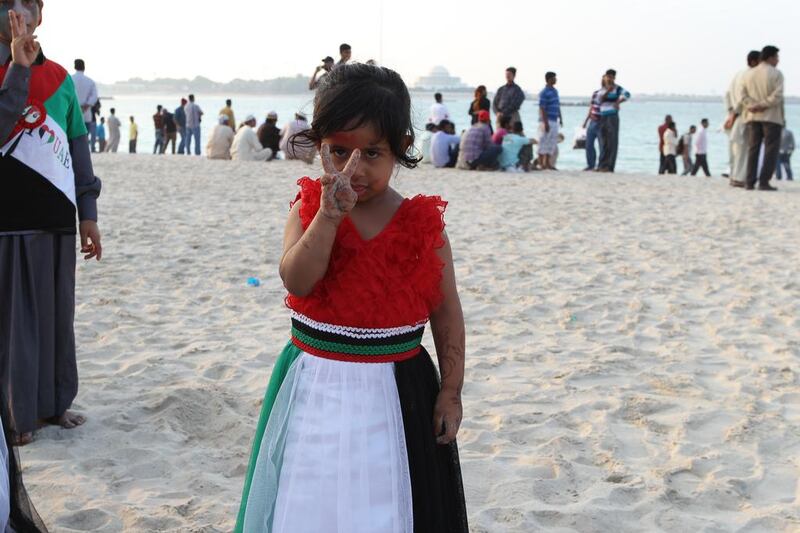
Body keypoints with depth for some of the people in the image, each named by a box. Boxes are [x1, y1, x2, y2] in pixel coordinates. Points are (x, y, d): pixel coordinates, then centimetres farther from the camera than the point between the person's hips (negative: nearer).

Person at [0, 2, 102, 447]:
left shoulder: (59, 77, 9)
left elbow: (78, 147, 12)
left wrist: (88, 213, 9)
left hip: (56, 217, 4)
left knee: (57, 313, 11)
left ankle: (54, 402, 25)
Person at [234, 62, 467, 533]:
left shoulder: (423, 224, -6)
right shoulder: (309, 210, -3)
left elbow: (447, 314, 0)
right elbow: (297, 281, -19)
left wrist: (451, 392, 0)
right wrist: (331, 214, -26)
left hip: (396, 392, -1)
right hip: (314, 392, 1)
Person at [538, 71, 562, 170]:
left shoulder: (555, 91, 15)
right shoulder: (544, 92, -11)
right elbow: (542, 108, -15)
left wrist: (560, 118, 18)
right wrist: (545, 122, -20)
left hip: (554, 121, 9)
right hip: (547, 121, -9)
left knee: (552, 143, 10)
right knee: (544, 143, -4)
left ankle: (548, 163, 16)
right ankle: (541, 164, 1)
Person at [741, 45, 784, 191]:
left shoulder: (749, 74, 9)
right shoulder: (776, 74, -6)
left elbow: (743, 95, 0)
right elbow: (777, 96, -17)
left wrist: (752, 106, -11)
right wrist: (763, 105, -13)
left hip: (753, 118, 5)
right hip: (772, 117, -5)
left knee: (753, 150, 8)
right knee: (771, 151, -1)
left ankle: (750, 182, 2)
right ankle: (764, 182, -9)